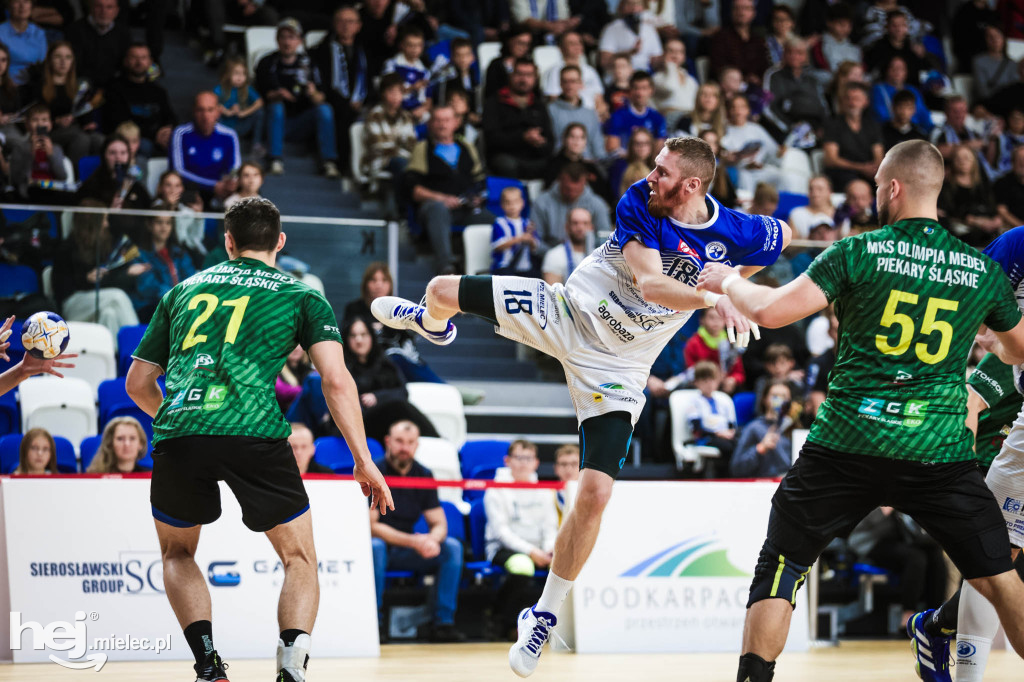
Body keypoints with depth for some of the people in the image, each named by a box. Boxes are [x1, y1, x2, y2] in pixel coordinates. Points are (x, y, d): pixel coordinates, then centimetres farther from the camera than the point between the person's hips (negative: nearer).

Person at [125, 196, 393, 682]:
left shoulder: (184, 290, 26)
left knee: (177, 554, 27)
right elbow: (336, 380, 3)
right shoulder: (302, 297, 18)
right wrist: (363, 460, 7)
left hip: (177, 437, 2)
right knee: (300, 559, 15)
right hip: (253, 434, -2)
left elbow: (137, 383, 30)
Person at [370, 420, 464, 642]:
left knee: (452, 546, -16)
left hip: (406, 551, 5)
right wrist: (413, 541, -26)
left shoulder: (423, 475, 4)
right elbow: (371, 526, -17)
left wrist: (432, 540, -22)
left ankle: (443, 622, -15)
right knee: (375, 546, -38)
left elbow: (439, 524, 3)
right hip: (380, 549, -5)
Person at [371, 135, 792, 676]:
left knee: (595, 495, -13)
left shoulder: (734, 233, -15)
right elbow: (649, 283, -31)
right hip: (568, 310, 1)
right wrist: (712, 299, -47)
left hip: (616, 369, -1)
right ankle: (431, 322, 51)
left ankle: (544, 617, 6)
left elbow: (783, 235, 10)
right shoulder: (639, 202, -17)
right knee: (442, 291, 6)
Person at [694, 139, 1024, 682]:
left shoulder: (857, 253, -3)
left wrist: (728, 282, 12)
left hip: (847, 447, -1)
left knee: (780, 566, 13)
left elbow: (771, 312, -9)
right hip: (940, 452, 1)